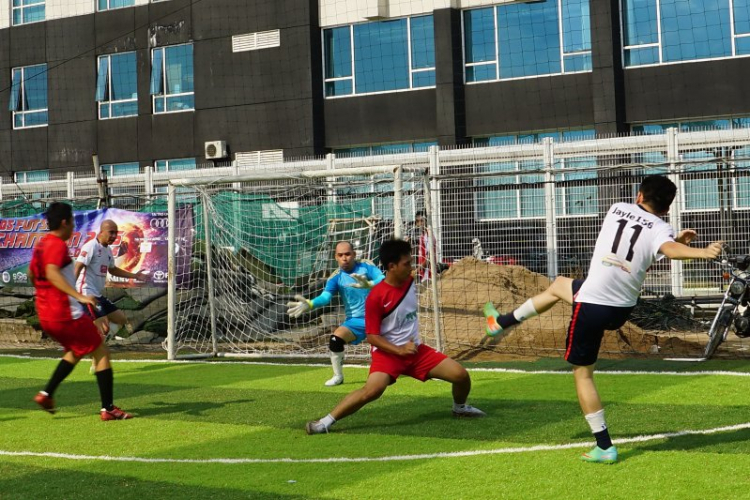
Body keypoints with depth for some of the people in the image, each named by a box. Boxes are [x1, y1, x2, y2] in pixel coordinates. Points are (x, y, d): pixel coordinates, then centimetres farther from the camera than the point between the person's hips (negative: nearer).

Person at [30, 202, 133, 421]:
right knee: (101, 352, 1)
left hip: (45, 314, 9)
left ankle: (46, 394, 17)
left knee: (75, 351, 28)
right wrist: (79, 296, -41)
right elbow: (52, 273, -33)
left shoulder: (41, 244, 12)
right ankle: (108, 408, 0)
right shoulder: (58, 245, -16)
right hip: (66, 314, -9)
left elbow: (32, 274, 27)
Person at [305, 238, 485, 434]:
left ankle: (460, 407, 31)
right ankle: (326, 421, -22)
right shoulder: (376, 296, -20)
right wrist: (399, 350, -23)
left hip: (417, 350, 6)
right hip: (388, 352, -6)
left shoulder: (410, 282, -1)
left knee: (461, 375, -2)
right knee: (372, 390, -33)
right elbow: (372, 336, -17)